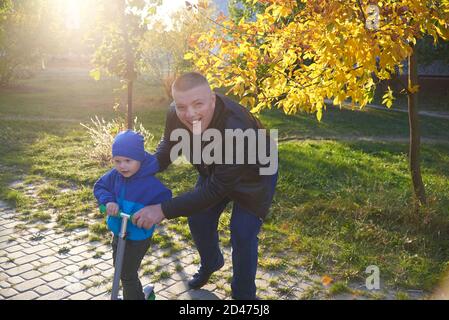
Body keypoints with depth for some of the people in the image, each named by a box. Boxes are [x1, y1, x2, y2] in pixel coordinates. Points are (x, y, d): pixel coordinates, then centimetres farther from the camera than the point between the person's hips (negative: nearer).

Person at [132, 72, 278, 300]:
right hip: (213, 172, 6)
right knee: (198, 220, 10)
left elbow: (216, 189, -39)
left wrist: (163, 210, -40)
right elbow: (167, 146, -2)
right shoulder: (175, 115, -25)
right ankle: (210, 263, 43)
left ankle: (244, 294, 17)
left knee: (243, 234, -11)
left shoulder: (237, 130, -45)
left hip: (253, 177, -6)